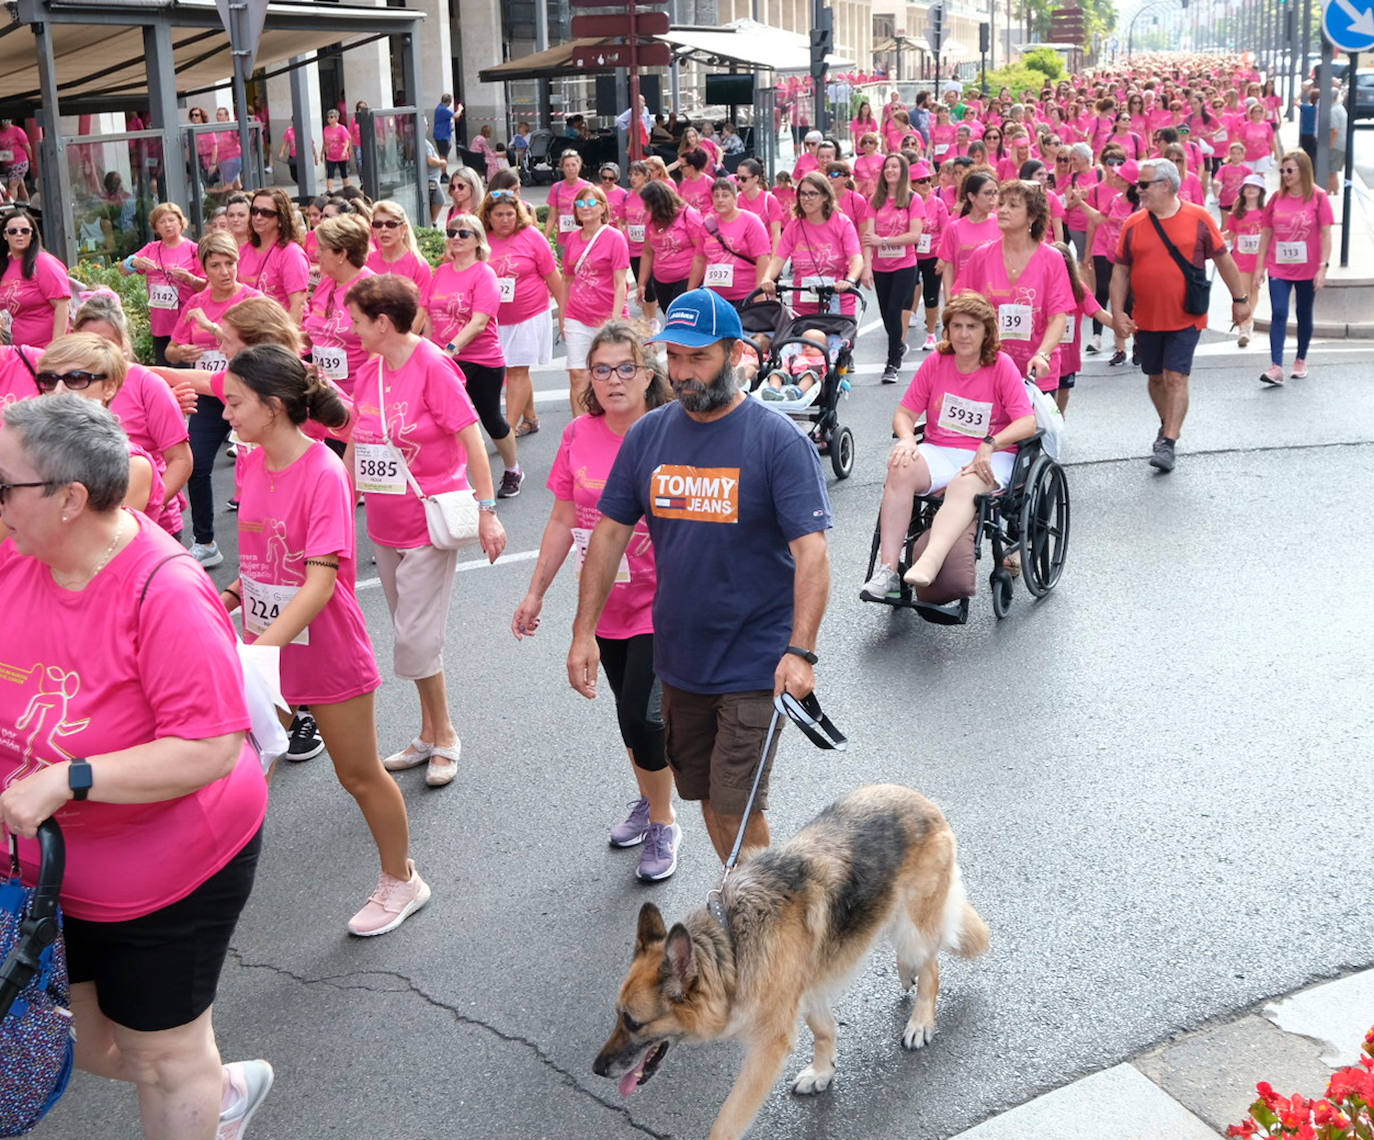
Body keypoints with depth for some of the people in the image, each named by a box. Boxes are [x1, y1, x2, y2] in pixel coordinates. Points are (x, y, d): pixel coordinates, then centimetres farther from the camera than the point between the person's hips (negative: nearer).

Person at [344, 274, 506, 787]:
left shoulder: (433, 366, -16)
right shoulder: (370, 371, 5)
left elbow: (471, 438, -16)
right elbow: (354, 446, 13)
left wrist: (486, 511, -18)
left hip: (430, 524, -7)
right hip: (385, 525, 7)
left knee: (417, 637, -6)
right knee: (409, 633, 14)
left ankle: (444, 735, 13)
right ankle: (429, 734, 27)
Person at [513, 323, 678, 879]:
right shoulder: (579, 435, 0)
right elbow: (563, 521, 8)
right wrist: (535, 592, 10)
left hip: (659, 606, -5)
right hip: (604, 605, 5)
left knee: (641, 717, -7)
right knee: (629, 712, 19)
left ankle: (663, 824, 16)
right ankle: (646, 799, 43)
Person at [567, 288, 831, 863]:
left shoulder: (778, 439, -12)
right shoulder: (648, 434, 2)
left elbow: (811, 552, -18)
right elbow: (610, 533, 7)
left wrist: (800, 651, -28)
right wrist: (584, 631, 1)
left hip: (755, 663, -5)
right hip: (679, 657, 5)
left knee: (736, 806, -8)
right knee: (704, 793, 16)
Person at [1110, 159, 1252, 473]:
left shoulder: (1198, 219, -4)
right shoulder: (1132, 224, 1)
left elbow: (1223, 259, 4)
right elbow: (1120, 271, 5)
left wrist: (1240, 299, 7)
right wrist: (1118, 314, -3)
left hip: (1186, 318, -3)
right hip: (1146, 319, 3)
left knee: (1176, 378, -9)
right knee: (1156, 378, 15)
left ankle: (1167, 444, -9)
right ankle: (1167, 425, 38)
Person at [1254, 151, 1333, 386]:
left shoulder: (1318, 197, -5)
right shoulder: (1277, 198, 3)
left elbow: (1326, 234, -6)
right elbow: (1266, 233, 8)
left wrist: (1323, 267, -12)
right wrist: (1260, 265, 5)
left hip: (1307, 269, -1)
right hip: (1279, 268, 1)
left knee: (1304, 315, 12)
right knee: (1278, 314, -9)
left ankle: (1301, 361, 26)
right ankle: (1276, 367, -13)